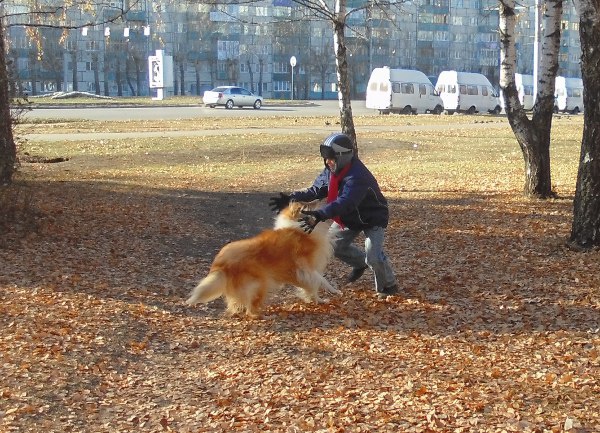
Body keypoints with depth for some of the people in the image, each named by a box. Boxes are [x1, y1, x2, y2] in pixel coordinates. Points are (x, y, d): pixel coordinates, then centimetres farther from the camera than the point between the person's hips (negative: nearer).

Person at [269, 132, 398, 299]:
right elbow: (316, 190, -7)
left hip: (372, 218, -9)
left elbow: (344, 203, -50)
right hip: (349, 218, 9)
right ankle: (360, 262, 36)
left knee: (373, 256, -21)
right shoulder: (331, 170, -10)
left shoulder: (357, 177, -38)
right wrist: (291, 198, -21)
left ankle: (389, 285, 7)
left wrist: (320, 215, -64)